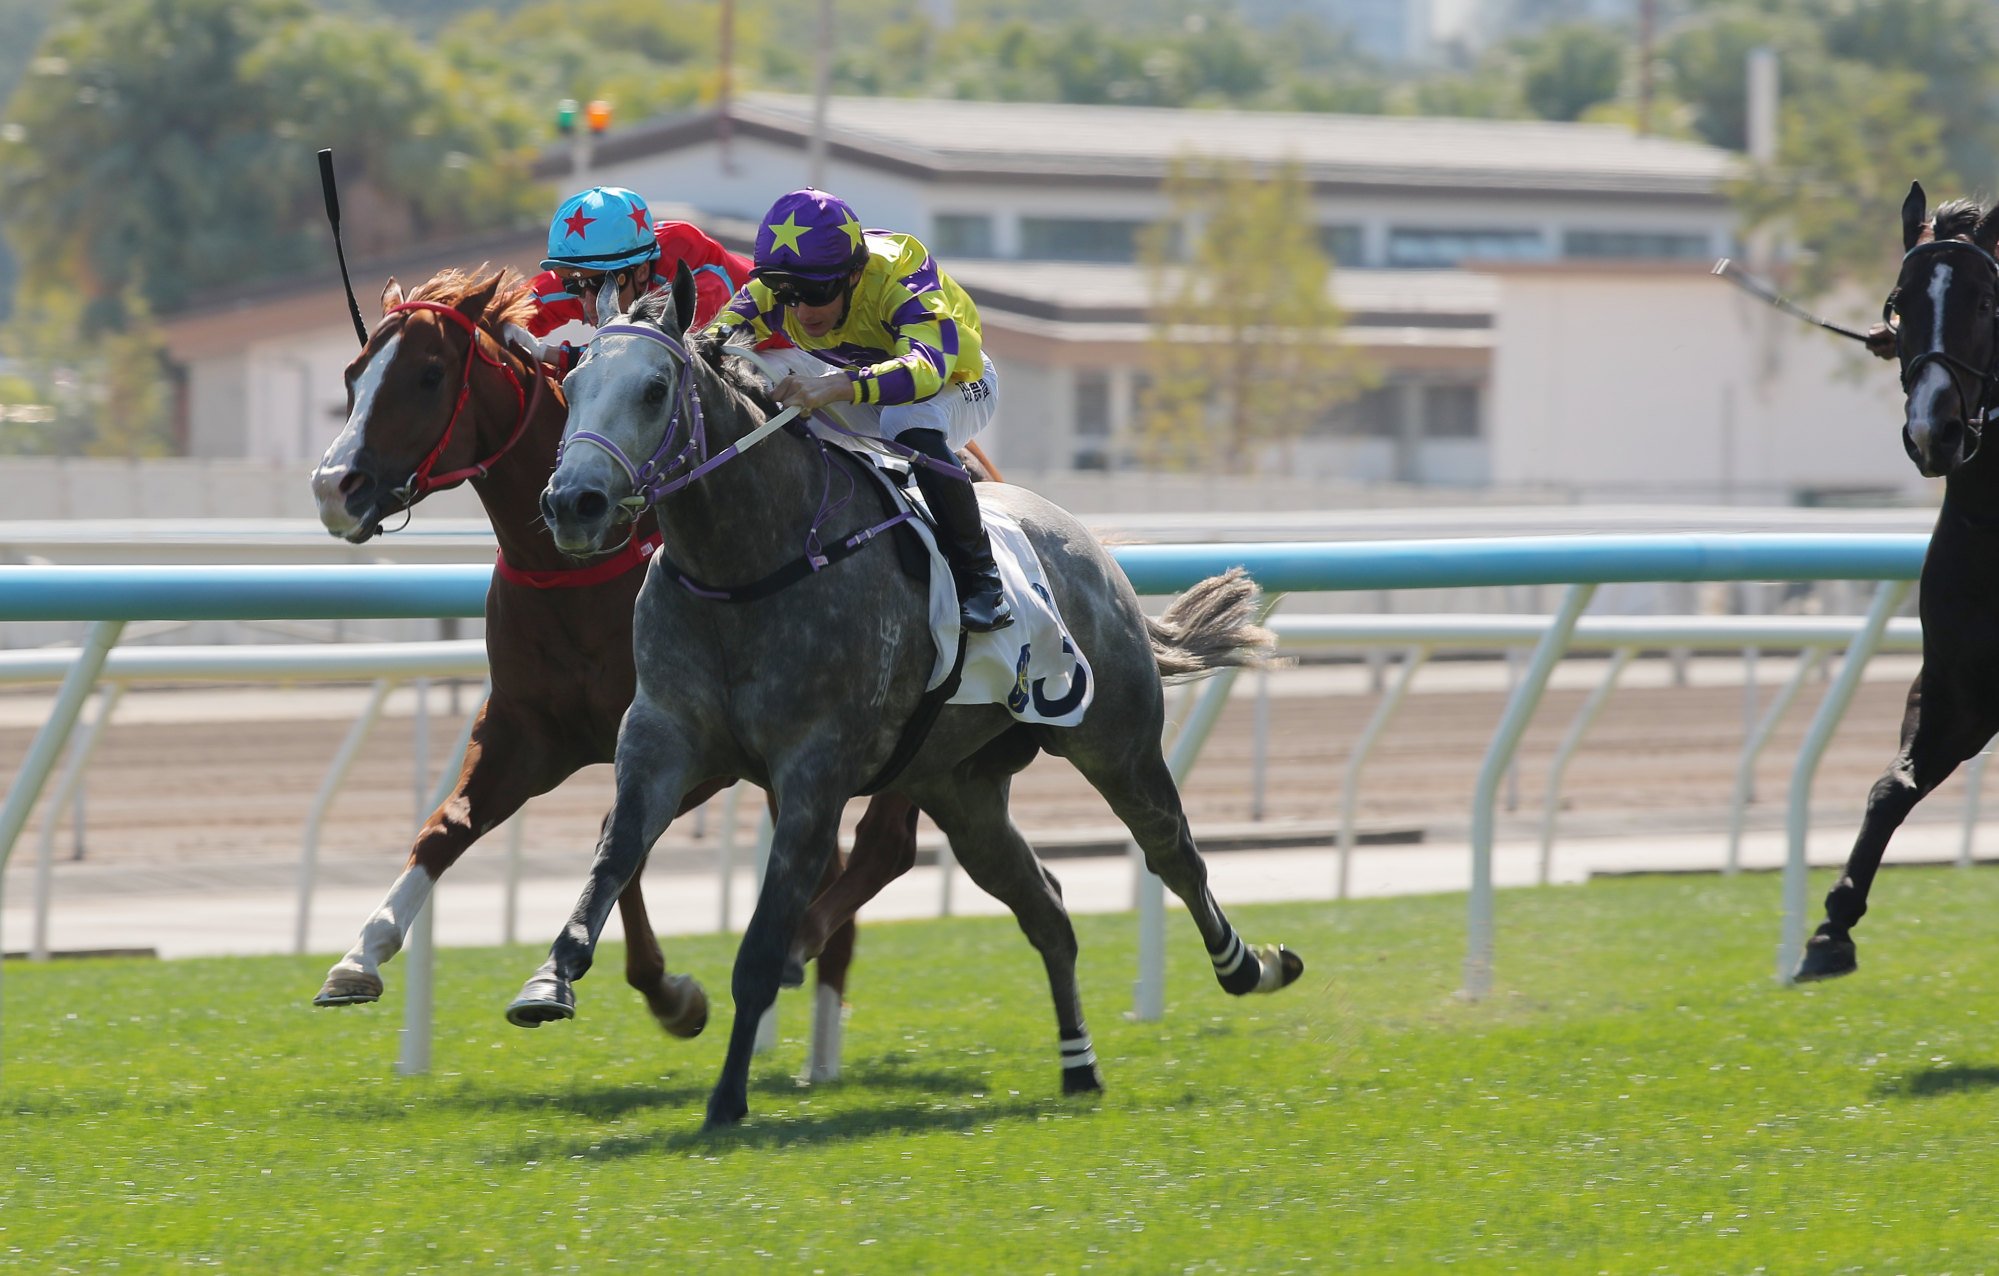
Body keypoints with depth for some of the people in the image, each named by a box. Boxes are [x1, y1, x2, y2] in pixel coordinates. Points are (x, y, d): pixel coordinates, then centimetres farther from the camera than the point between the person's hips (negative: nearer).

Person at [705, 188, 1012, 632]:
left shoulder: (899, 276, -38)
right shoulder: (773, 293, -22)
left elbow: (927, 368, -55)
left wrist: (837, 387, -71)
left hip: (959, 383, -6)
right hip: (865, 391, 6)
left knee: (909, 423, -40)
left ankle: (978, 576, -28)